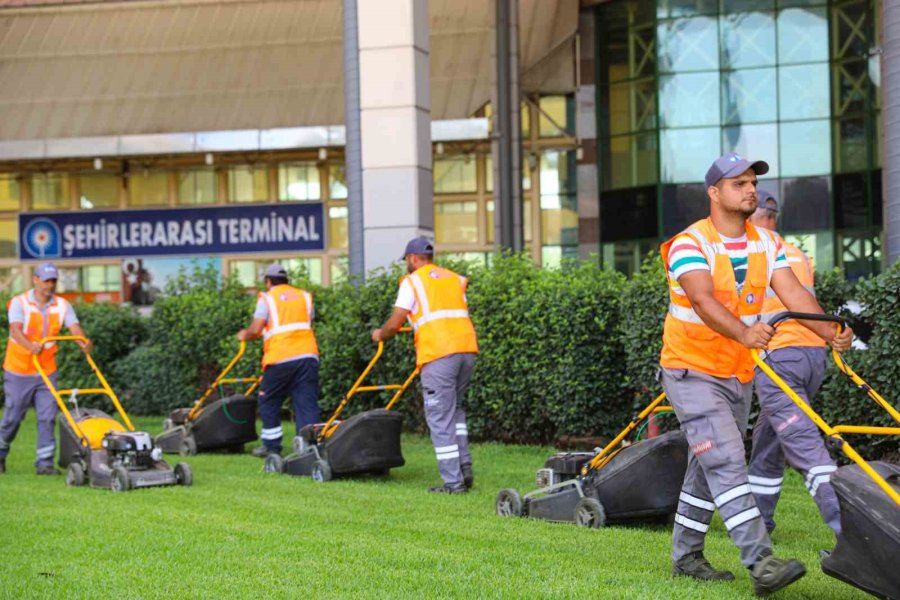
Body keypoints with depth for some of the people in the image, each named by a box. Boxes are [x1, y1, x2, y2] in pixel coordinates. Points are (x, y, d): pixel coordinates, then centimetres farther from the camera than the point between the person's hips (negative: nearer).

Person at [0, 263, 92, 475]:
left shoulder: (62, 305, 2)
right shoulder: (19, 303, -9)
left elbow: (74, 327, -13)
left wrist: (84, 342, -35)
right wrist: (30, 346, -46)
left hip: (46, 372, 3)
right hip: (19, 371, -3)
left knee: (48, 417, -4)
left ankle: (45, 462, 1)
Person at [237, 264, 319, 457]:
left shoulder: (267, 298, 6)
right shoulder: (304, 296, 19)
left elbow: (255, 330, -1)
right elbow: (308, 324, 14)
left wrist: (244, 335, 19)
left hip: (280, 358, -3)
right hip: (308, 355, 3)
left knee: (269, 402, 13)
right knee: (307, 403, 2)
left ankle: (271, 446, 18)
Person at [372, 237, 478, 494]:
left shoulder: (412, 281, 6)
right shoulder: (454, 278, 22)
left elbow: (395, 323, 1)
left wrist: (380, 335, 22)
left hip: (438, 354, -6)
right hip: (467, 348, 6)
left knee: (440, 418, -1)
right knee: (455, 409, 22)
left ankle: (453, 482, -2)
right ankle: (464, 467, 13)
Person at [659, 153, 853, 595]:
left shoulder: (766, 244, 4)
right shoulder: (689, 244, -18)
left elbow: (793, 293, -8)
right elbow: (703, 300, -34)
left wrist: (830, 332, -25)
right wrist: (744, 333, -52)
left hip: (738, 373, 7)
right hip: (691, 371, -7)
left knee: (707, 469, 15)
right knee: (727, 462, -18)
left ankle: (685, 556, 27)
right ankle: (761, 563, -26)